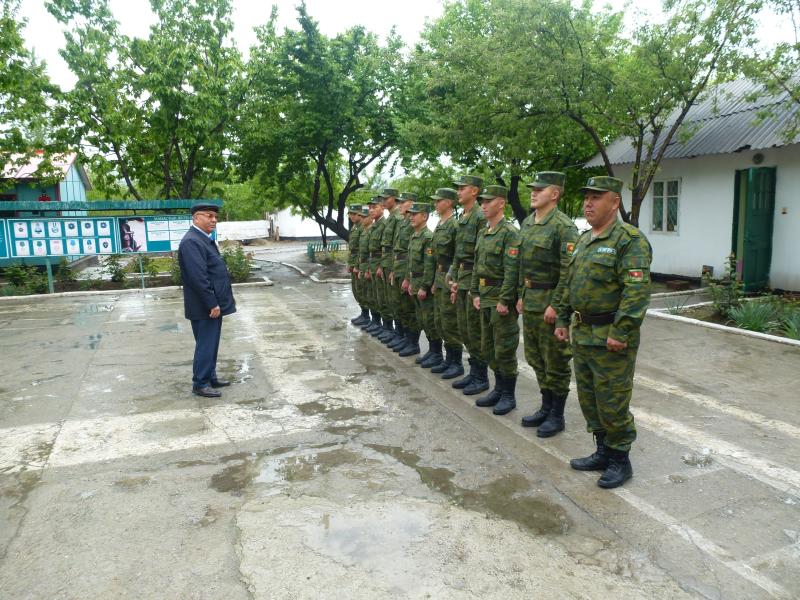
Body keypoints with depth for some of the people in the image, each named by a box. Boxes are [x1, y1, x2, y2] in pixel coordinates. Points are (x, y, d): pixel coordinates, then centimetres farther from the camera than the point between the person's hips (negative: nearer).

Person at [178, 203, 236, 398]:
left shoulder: (204, 239, 14)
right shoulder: (191, 241, -19)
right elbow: (198, 277, -25)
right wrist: (212, 304, -22)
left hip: (213, 303, 10)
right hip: (205, 307, -10)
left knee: (211, 344, 17)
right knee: (205, 345, -1)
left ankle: (210, 377, 28)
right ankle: (200, 384, 10)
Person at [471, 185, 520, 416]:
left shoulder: (510, 233, -13)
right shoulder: (483, 233, 13)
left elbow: (512, 270, -19)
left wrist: (504, 300, -21)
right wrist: (475, 293, 11)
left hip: (501, 299, -9)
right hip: (485, 298, 9)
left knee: (504, 349, 0)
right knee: (488, 347, 15)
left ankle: (509, 395, 12)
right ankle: (499, 389, 29)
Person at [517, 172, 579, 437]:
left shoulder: (564, 226, -15)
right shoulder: (527, 223, 12)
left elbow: (568, 271, -19)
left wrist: (555, 305, -21)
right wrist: (521, 295, 16)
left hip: (550, 302, -8)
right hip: (530, 301, 9)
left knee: (555, 362, 3)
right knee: (536, 358, 16)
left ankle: (557, 415, 16)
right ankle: (546, 407, 30)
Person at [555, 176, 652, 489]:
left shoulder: (630, 239, -14)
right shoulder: (584, 240, 15)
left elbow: (637, 290, -22)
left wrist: (620, 333, -25)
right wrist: (563, 319, 18)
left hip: (610, 338, -9)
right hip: (582, 334, 9)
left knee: (612, 403, 1)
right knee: (589, 399, 16)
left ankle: (620, 460, 18)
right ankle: (603, 451, 31)